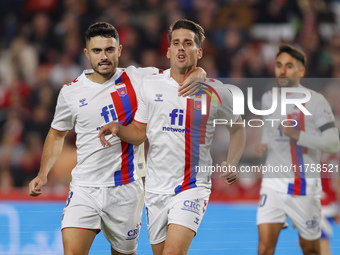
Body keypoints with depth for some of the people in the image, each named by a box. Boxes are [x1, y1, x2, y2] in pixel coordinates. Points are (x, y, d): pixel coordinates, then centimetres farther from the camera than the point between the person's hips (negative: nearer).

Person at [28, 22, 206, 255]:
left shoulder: (138, 79, -2)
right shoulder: (71, 92, 4)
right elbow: (57, 134, 19)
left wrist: (195, 75, -23)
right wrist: (43, 173, 10)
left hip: (126, 189, 0)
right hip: (85, 189, 0)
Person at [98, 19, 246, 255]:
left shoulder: (215, 92, 0)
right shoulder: (150, 85, 4)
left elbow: (237, 128, 16)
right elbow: (139, 133, 13)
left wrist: (232, 164, 2)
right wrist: (117, 128, -8)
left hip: (193, 187, -3)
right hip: (156, 188, 3)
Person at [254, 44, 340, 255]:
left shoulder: (315, 101, -8)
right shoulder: (268, 98, 8)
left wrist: (298, 135, -25)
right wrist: (264, 146, 9)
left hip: (305, 186, -3)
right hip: (274, 182, 3)